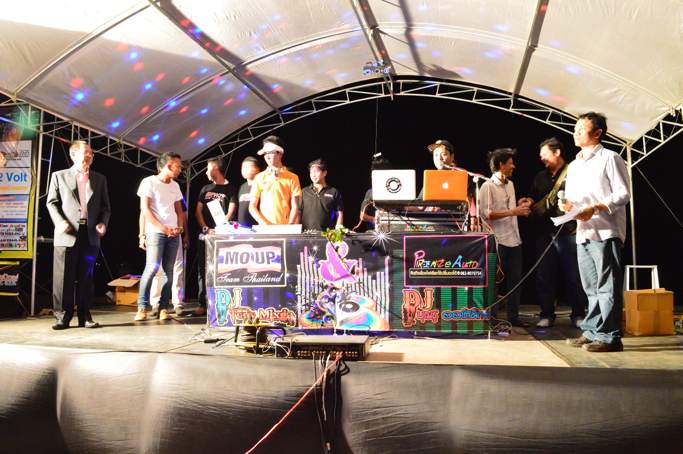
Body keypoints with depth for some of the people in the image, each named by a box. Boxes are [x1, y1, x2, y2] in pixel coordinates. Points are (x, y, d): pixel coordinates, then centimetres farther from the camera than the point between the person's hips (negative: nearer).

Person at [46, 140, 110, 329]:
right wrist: (60, 222, -9)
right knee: (64, 278, -1)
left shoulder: (100, 179, 16)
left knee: (86, 278, 4)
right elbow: (52, 202, 7)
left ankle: (85, 317, 10)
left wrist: (103, 223, -2)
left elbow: (105, 206, 16)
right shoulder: (59, 176, 10)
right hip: (67, 235, -2)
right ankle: (63, 317, 6)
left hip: (90, 234, 2)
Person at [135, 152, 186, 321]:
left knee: (168, 270, 1)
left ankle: (163, 308, 5)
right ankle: (142, 307, -4)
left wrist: (180, 227, 0)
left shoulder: (175, 186, 17)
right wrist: (163, 228, -13)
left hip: (174, 234, 5)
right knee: (152, 268, -13)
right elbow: (145, 209, -7)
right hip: (155, 232, -5)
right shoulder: (149, 182, -1)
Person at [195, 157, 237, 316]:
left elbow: (230, 213, -6)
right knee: (203, 270, 3)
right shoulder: (205, 189, 18)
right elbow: (198, 211, 12)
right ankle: (203, 304, 7)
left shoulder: (230, 189, 4)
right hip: (205, 235, 5)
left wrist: (217, 230, -16)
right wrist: (206, 229, -5)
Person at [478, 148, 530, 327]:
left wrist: (520, 207, 5)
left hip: (514, 239, 8)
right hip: (498, 241, -8)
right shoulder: (487, 186, -8)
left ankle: (513, 316, 19)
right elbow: (485, 213, -17)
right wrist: (513, 212, -19)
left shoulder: (510, 184, 16)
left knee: (515, 279, 10)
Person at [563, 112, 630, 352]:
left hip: (606, 232, -7)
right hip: (583, 232, 7)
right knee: (591, 288, 12)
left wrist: (595, 208, -19)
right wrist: (568, 205, 0)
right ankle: (592, 332, 19)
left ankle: (609, 337, -1)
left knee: (607, 287, -5)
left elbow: (623, 193, -8)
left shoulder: (610, 158, -2)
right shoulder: (574, 165, 20)